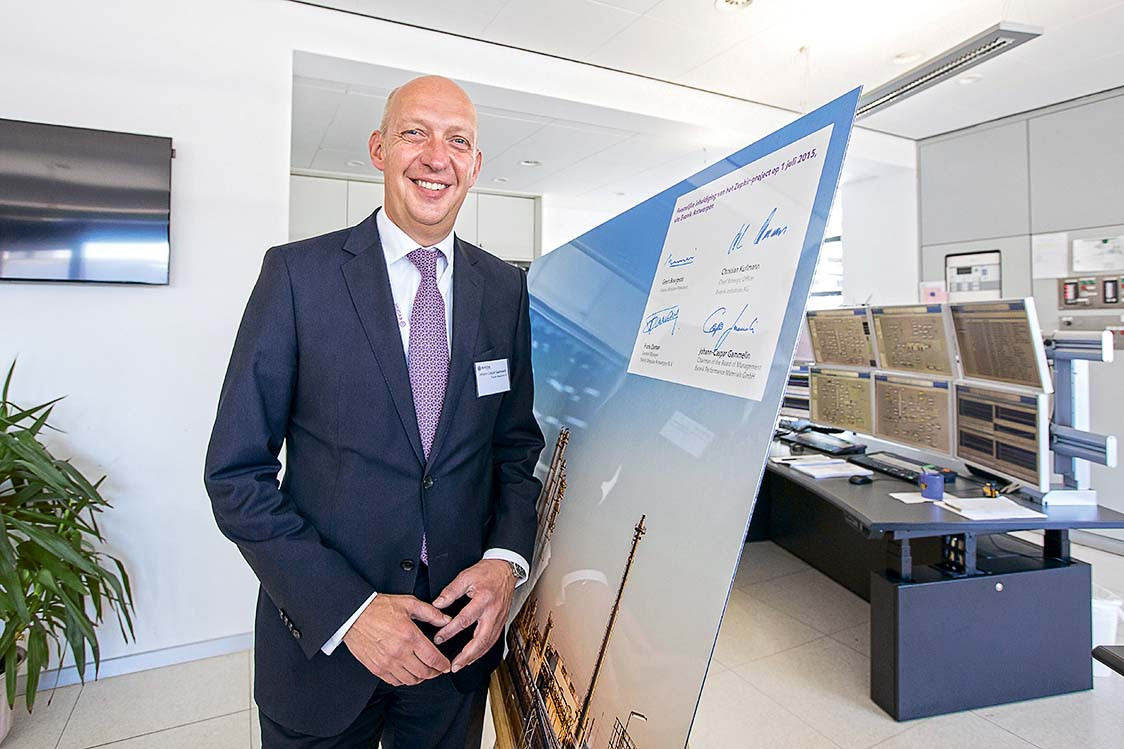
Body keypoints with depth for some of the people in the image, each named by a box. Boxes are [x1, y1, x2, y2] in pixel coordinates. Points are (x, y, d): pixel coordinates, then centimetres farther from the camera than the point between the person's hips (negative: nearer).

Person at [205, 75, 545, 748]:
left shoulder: (507, 288, -1)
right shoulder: (297, 273, -10)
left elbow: (519, 441, 4)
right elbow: (237, 473, -10)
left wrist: (505, 560, -11)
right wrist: (347, 610, -16)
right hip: (322, 636, -2)